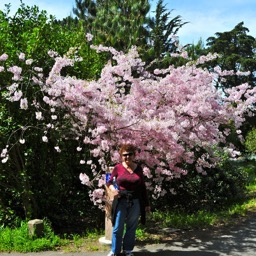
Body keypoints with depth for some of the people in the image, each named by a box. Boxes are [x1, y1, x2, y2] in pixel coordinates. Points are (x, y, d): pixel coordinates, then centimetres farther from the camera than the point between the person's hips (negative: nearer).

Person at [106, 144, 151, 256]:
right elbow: (110, 182, 4)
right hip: (121, 202, -2)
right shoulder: (118, 167, -3)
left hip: (135, 202, 2)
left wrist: (146, 203, 10)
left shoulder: (138, 168, 4)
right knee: (118, 228, 3)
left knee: (131, 227, 10)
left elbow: (143, 187, 8)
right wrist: (113, 189, -19)